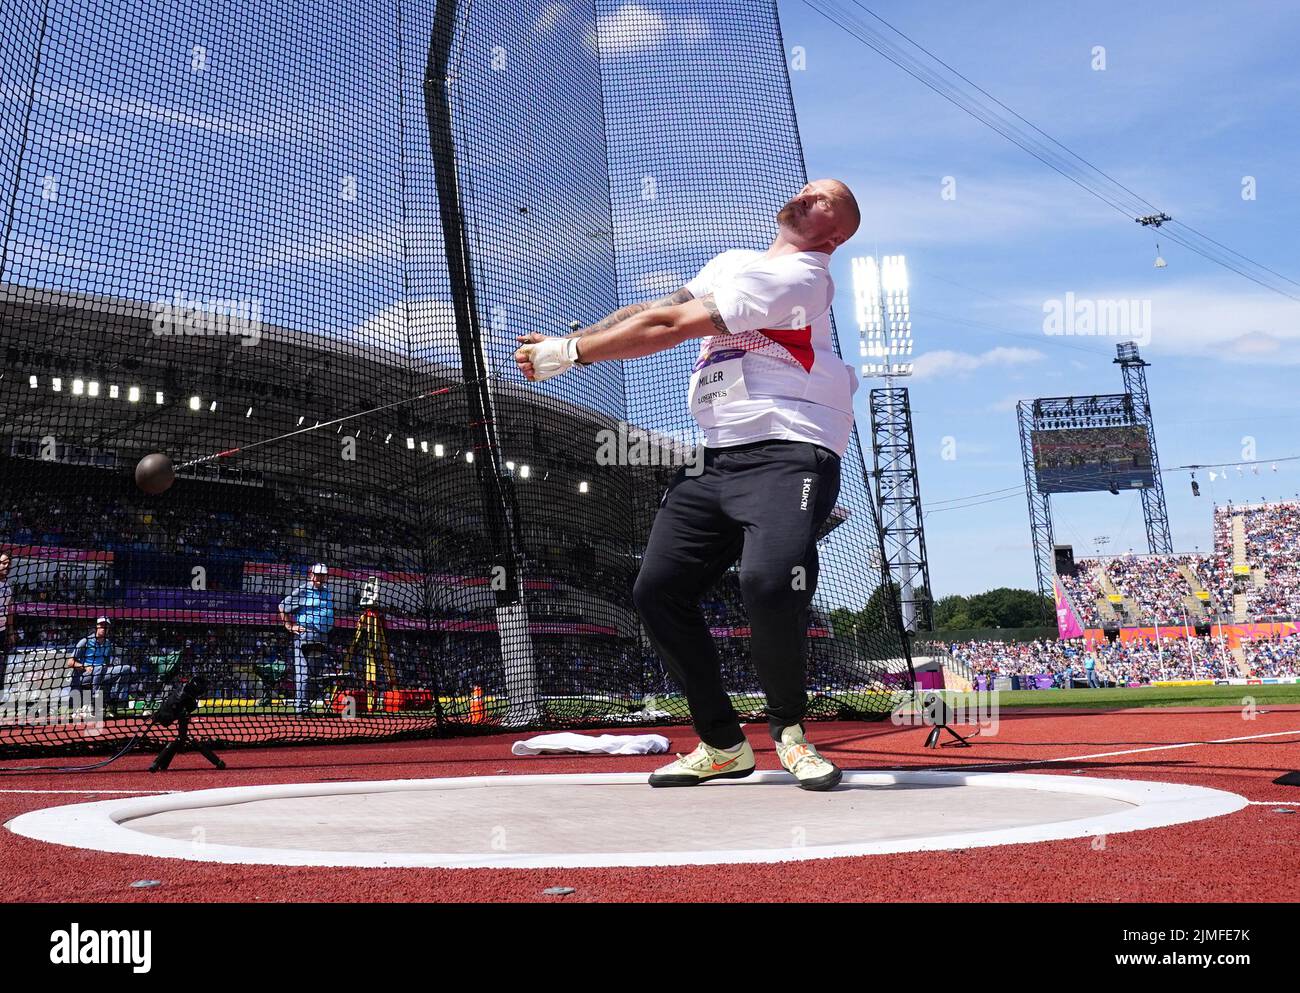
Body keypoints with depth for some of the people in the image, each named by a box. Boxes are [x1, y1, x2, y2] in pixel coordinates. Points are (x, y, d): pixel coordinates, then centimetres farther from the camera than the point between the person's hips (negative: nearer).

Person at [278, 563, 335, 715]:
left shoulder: (328, 593, 16)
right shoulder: (303, 591, -3)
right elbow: (283, 607, -1)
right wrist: (289, 626, -5)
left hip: (322, 638, 7)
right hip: (304, 636, -7)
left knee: (312, 672, 11)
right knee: (303, 672, -9)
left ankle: (306, 705, 17)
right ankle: (302, 706, -11)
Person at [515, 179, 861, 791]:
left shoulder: (797, 277, -7)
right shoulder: (731, 264, 22)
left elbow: (670, 327, -11)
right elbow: (654, 311, 15)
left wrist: (571, 352, -6)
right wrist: (567, 342, 1)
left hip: (787, 452, -8)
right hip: (717, 458, 8)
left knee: (769, 582, -30)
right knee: (657, 590, 0)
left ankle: (788, 729, -2)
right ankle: (723, 745, 13)